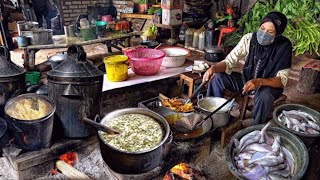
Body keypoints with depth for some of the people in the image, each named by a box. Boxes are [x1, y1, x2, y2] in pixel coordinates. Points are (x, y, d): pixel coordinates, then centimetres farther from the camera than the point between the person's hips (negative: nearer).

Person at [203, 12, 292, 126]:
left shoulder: (284, 46, -20)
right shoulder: (249, 38, -13)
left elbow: (282, 80, -22)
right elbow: (229, 61, -14)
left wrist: (259, 81, -41)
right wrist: (214, 68, -36)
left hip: (270, 85, -3)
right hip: (246, 79, 3)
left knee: (264, 95, -38)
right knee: (217, 77, -17)